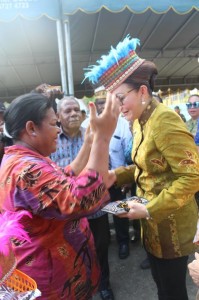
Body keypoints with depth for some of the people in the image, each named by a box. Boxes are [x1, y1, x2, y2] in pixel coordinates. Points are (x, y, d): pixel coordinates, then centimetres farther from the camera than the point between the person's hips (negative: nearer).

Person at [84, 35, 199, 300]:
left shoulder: (164, 121, -23)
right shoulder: (141, 121, 4)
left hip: (171, 223, -8)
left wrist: (149, 209, -24)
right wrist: (117, 175, -3)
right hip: (152, 221, 8)